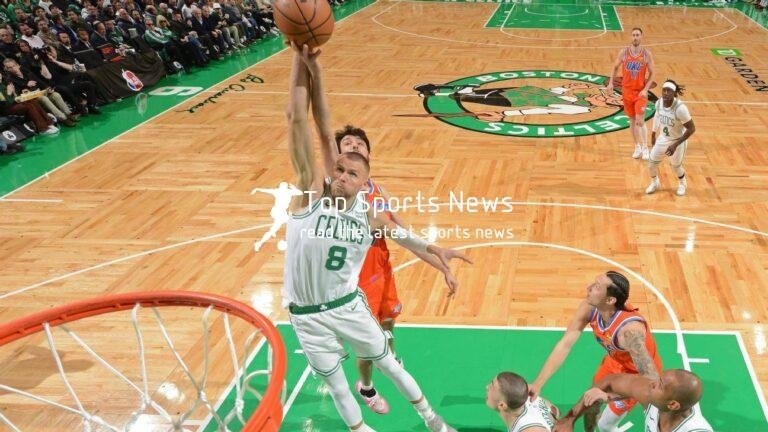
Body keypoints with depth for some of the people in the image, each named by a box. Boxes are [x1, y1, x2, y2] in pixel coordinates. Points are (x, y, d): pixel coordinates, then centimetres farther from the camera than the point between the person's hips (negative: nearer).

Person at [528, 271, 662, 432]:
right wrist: (538, 384, -27)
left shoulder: (629, 329, -44)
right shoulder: (589, 308, -26)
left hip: (638, 373, -5)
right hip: (615, 360, 5)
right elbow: (565, 344, -21)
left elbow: (651, 378, -44)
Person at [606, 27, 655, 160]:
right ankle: (637, 147, 24)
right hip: (627, 91, 2)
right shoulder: (624, 52, -4)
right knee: (632, 120, 11)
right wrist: (611, 83, 0)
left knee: (640, 120, -12)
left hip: (640, 92, -2)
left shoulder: (646, 54, -7)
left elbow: (651, 74, -2)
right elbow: (615, 67, 10)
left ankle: (645, 148, -1)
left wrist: (645, 89, -13)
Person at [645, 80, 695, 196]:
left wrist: (675, 145, -28)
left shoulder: (680, 108, -32)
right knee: (652, 162, 8)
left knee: (676, 166, 13)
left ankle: (682, 184, 47)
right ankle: (655, 183, 40)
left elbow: (691, 129, -25)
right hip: (663, 138, 5)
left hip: (677, 141, -5)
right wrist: (653, 133, 15)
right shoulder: (659, 103, -14)